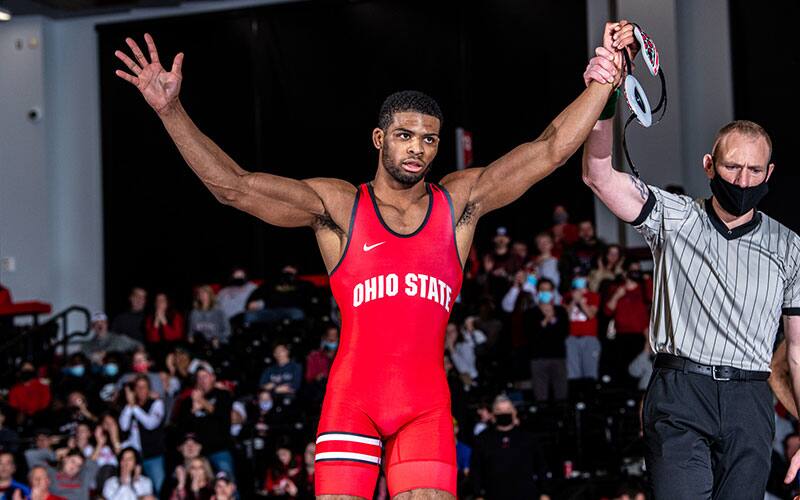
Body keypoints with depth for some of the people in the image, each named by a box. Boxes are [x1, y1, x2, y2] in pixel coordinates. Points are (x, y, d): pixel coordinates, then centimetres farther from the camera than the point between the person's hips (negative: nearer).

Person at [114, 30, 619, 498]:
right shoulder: (337, 207, 2)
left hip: (427, 406, 1)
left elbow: (550, 150, 5)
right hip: (352, 399, -1)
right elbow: (233, 185, -6)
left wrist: (604, 81, -3)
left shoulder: (459, 202, 9)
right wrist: (171, 111, -16)